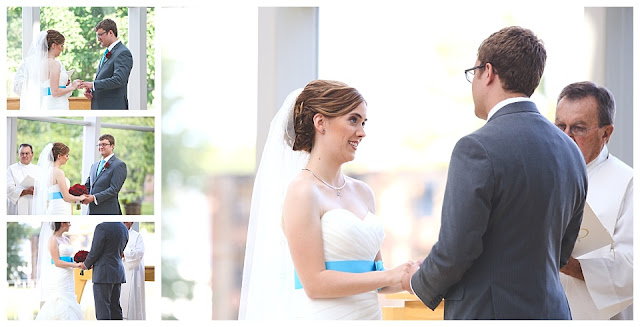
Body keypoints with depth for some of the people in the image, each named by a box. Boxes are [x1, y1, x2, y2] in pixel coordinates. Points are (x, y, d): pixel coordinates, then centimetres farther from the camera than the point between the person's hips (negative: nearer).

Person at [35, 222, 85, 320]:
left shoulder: (66, 239, 16)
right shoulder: (53, 239, -8)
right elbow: (57, 262, -14)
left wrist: (80, 263, 2)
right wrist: (75, 265, -17)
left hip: (67, 279, 8)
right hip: (58, 278, -8)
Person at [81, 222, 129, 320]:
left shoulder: (102, 227, -16)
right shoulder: (124, 228, 10)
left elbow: (94, 252, -13)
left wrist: (86, 264, 6)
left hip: (104, 275, -8)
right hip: (118, 272, 8)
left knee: (102, 310, -4)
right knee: (115, 308, 13)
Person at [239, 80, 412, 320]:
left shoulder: (363, 192, 13)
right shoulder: (302, 192, -9)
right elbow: (315, 283, -15)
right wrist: (389, 276, -12)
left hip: (369, 315, 7)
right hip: (321, 317, -7)